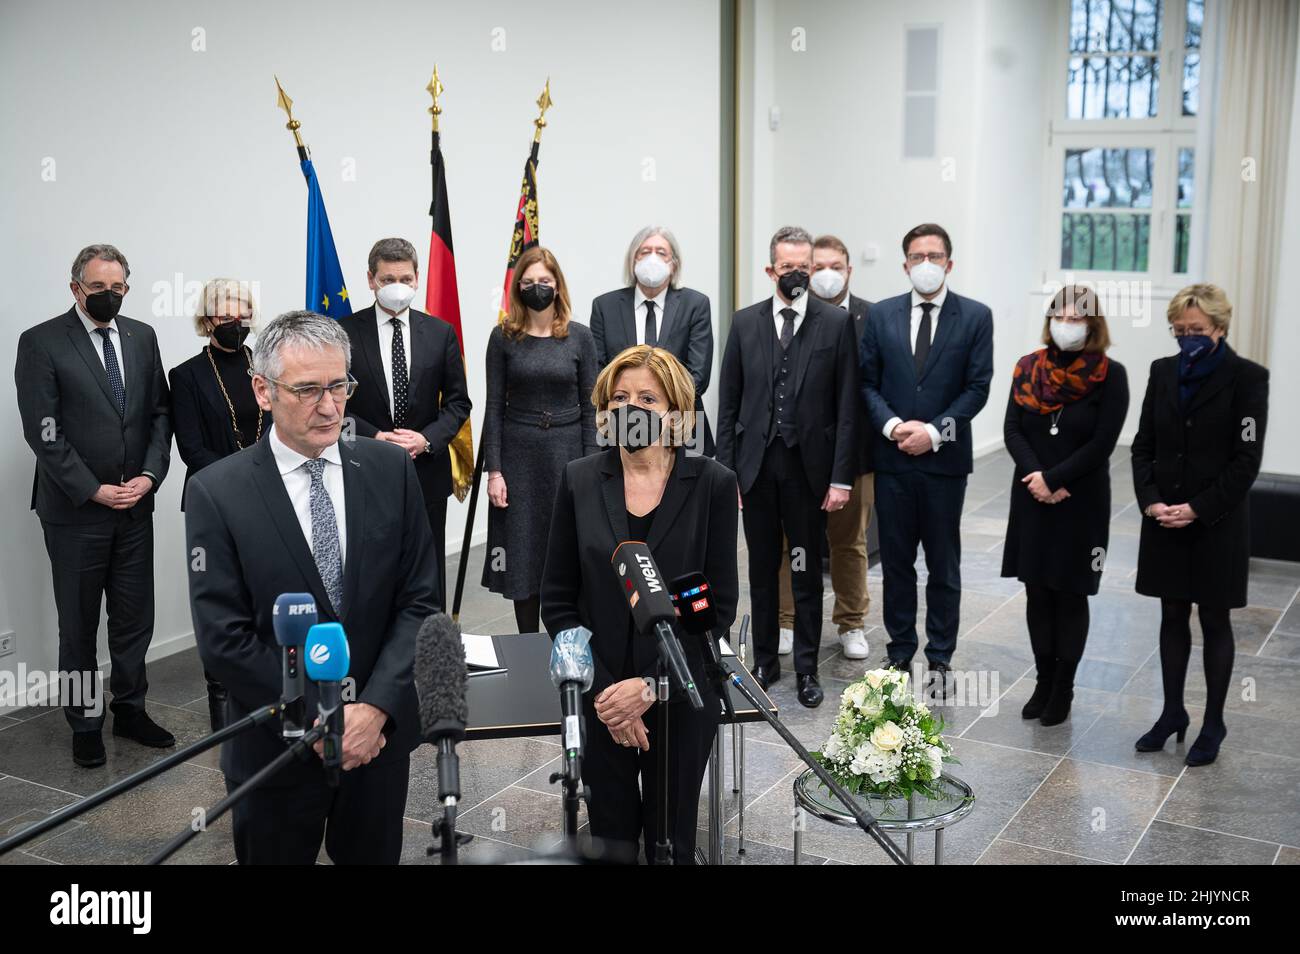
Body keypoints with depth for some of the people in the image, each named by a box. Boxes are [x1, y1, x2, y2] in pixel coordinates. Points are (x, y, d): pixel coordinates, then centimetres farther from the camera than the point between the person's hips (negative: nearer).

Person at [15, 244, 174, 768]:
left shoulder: (141, 337, 7)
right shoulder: (41, 343, -8)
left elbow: (159, 413, 8)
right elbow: (42, 432, -12)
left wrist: (150, 474, -7)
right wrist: (93, 491, -15)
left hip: (135, 506, 4)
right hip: (75, 509, -4)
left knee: (134, 617, 12)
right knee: (79, 625, 8)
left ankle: (130, 709, 27)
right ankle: (86, 723, 21)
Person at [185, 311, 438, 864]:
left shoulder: (390, 469, -3)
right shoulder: (216, 492, -11)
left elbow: (418, 600, -3)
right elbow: (224, 640, -12)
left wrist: (376, 708, -14)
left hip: (379, 734, 2)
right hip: (276, 747, -2)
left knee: (373, 857, 18)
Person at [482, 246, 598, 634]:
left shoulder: (579, 337, 1)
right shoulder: (503, 337, 1)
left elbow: (590, 407, 2)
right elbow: (494, 407, 0)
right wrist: (493, 470, -6)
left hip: (567, 451, 0)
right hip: (519, 455, 0)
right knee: (523, 552, 5)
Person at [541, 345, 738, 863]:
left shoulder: (713, 483, -7)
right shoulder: (579, 480, -3)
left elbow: (720, 605, -6)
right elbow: (557, 601, -1)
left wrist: (652, 684, -13)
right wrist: (602, 689, -10)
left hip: (680, 698, -1)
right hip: (598, 700, 1)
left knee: (671, 844, 11)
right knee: (610, 839, 13)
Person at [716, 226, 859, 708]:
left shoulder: (836, 323, -2)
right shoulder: (745, 322, 4)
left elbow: (846, 406, -4)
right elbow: (729, 403, 5)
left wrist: (841, 477, -8)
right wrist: (725, 470, 1)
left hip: (809, 465, -2)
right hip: (757, 464, 2)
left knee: (807, 572, 7)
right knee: (762, 569, 11)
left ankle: (806, 668, 19)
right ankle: (765, 663, 25)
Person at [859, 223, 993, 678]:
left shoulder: (975, 316, 0)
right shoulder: (882, 314, 5)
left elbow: (977, 388, -5)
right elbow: (867, 382, 4)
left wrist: (933, 433, -14)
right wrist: (892, 425, -12)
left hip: (945, 458, -2)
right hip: (892, 457, 2)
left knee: (944, 564, 8)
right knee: (895, 560, 10)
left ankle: (940, 657, 19)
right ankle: (899, 650, 22)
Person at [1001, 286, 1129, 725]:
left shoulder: (1111, 375, -7)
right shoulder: (1028, 367, 3)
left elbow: (1102, 443, -12)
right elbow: (1012, 430, 0)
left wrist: (1054, 480, -15)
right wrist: (1035, 477, -14)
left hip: (1081, 503, -3)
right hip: (1032, 501, 3)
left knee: (1070, 595, 5)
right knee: (1037, 593, 9)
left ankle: (1064, 688, 17)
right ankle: (1044, 681, 21)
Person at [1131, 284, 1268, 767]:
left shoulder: (1247, 378, -8)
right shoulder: (1163, 371, 6)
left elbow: (1246, 460, -10)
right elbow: (1143, 446, 8)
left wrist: (1198, 508, -16)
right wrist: (1150, 500, -7)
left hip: (1216, 523, -4)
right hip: (1164, 521, 4)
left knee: (1214, 621, 6)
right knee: (1172, 616, 12)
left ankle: (1213, 723, 18)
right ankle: (1172, 713, 24)